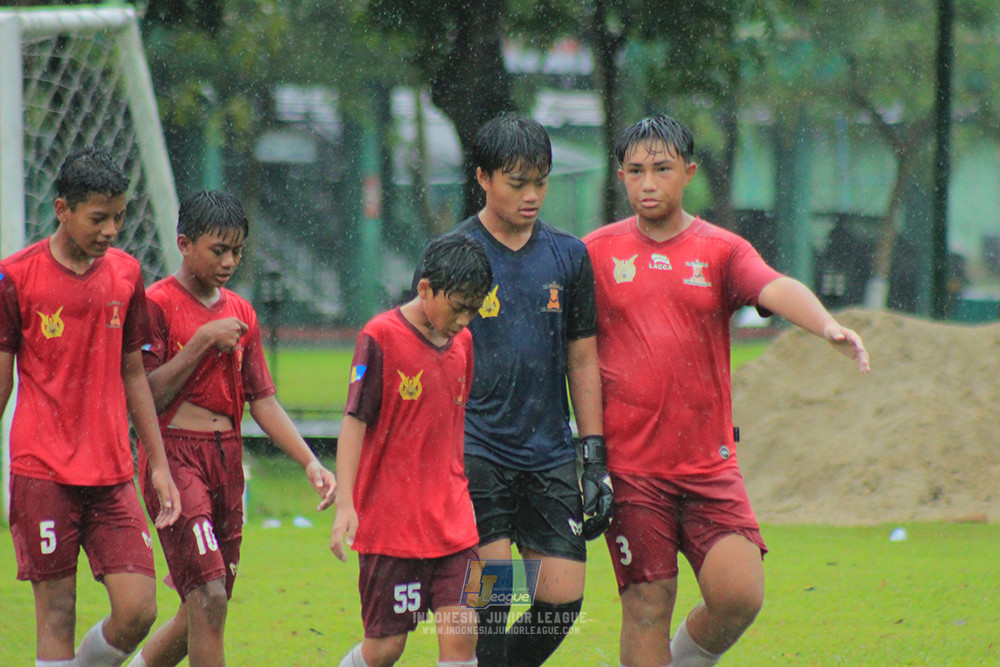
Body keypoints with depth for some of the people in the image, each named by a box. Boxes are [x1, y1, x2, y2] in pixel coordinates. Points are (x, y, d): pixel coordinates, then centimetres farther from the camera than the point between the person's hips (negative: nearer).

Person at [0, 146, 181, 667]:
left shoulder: (126, 274, 9)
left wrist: (159, 465, 16)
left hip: (112, 477, 4)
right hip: (42, 471, -4)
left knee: (138, 609, -5)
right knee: (56, 614, -3)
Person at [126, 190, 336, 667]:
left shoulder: (241, 313, 14)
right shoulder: (157, 305, -5)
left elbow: (262, 399, 14)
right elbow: (146, 396, -12)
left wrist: (310, 462, 4)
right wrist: (204, 341, -14)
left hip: (227, 460, 7)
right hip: (176, 454, -7)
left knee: (202, 608, 9)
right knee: (208, 597, -16)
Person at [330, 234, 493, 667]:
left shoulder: (462, 342, 9)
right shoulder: (381, 337, -9)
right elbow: (354, 423, -10)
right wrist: (345, 505, -16)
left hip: (451, 519, 5)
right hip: (390, 517, -5)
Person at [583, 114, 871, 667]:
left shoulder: (721, 251, 4)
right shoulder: (596, 253, 4)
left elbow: (775, 289, -16)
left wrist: (828, 325, -36)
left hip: (708, 465, 1)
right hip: (630, 468, -1)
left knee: (740, 595, -9)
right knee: (647, 605, -3)